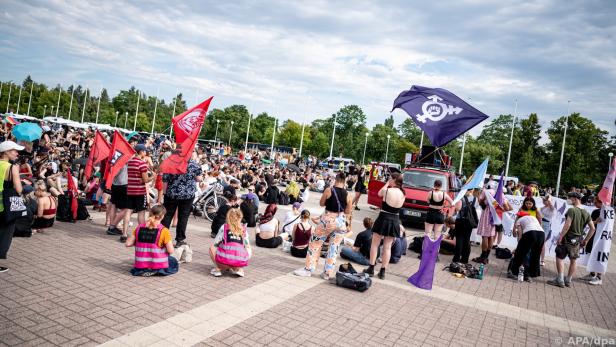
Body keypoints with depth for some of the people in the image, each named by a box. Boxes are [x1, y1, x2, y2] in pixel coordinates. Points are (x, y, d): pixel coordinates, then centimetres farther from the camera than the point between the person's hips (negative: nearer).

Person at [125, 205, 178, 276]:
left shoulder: (140, 227, -2)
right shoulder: (163, 230, -14)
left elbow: (128, 243, -2)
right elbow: (170, 251, -15)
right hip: (158, 267, -6)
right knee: (174, 262, 26)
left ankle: (143, 271, 18)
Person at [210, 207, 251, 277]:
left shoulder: (224, 227, 14)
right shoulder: (244, 229, 18)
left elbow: (215, 244, 17)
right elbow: (247, 247, 19)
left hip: (225, 258, -1)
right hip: (241, 260, 2)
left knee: (212, 248, 29)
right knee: (249, 251, 36)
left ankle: (218, 268, 10)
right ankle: (238, 269, 13)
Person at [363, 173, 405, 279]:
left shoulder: (386, 190, -13)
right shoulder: (403, 194, -1)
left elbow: (379, 194, 7)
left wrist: (387, 184, 10)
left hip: (383, 219, -4)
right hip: (395, 221, 4)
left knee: (375, 244, 9)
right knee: (387, 247, 10)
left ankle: (371, 269, 12)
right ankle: (382, 271, 13)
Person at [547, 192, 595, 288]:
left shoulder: (572, 210, -15)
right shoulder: (586, 213, 6)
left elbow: (567, 225, -22)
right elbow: (592, 228, 7)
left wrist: (560, 236, -17)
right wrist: (586, 240, 13)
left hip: (568, 238, -7)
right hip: (578, 240, 7)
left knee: (560, 257, 2)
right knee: (573, 260, 13)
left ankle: (560, 280, -1)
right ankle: (568, 280, 22)